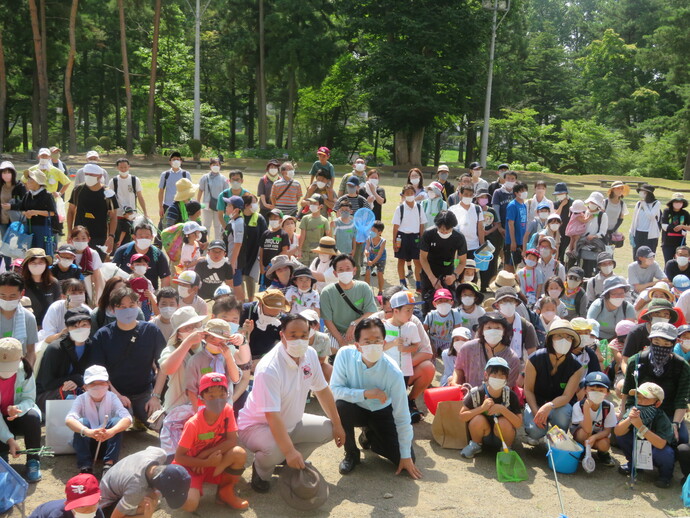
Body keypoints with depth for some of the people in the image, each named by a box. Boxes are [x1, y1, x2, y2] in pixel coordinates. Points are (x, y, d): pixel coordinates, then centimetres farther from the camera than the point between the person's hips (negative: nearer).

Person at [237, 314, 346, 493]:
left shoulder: (310, 354, -10)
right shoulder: (269, 369, -32)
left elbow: (322, 390, 2)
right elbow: (272, 416, -35)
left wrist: (337, 424, 2)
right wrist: (290, 451, -40)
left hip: (291, 423, 8)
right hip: (258, 425, -7)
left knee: (327, 428, -6)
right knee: (276, 449, -36)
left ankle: (290, 464, 12)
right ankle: (261, 471, 0)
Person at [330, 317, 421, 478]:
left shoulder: (393, 373, -29)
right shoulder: (345, 354, -27)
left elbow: (402, 417, -21)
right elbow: (335, 390, -23)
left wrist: (406, 456, -17)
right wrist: (365, 393, -36)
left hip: (381, 412, 0)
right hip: (357, 408, 0)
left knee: (404, 458, -11)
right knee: (340, 406, -35)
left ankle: (369, 436, 21)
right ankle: (351, 453, -5)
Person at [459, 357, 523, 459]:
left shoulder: (511, 396, -16)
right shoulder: (476, 393, -17)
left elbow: (519, 424, -19)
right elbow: (462, 417, -18)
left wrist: (502, 409, -34)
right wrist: (482, 408, -31)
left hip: (502, 437, 0)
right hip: (483, 437, 0)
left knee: (504, 423, -31)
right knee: (478, 419, -29)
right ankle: (475, 444, 2)